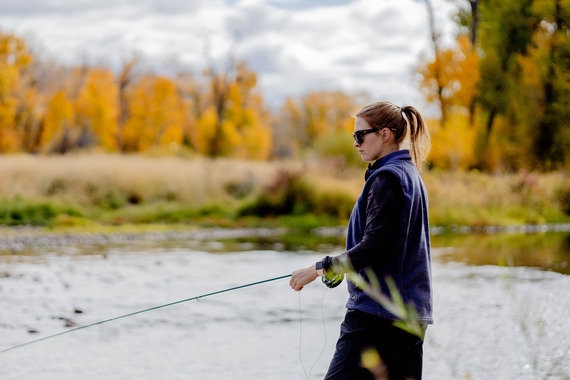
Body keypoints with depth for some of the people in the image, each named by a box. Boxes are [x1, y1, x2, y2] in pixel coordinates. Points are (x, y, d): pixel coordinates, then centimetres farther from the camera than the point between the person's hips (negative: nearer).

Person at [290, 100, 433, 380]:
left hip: (377, 310, -10)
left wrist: (322, 268, -14)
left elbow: (374, 246, -19)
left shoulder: (386, 177, -12)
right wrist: (341, 268, 23)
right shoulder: (410, 174, 18)